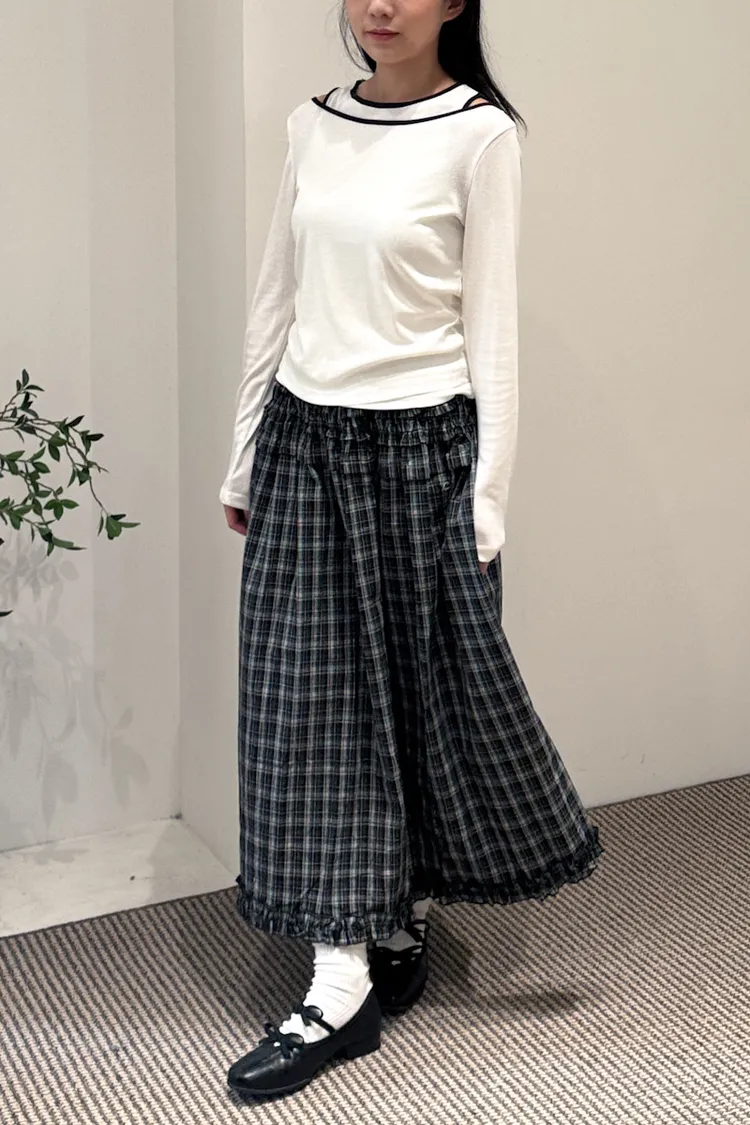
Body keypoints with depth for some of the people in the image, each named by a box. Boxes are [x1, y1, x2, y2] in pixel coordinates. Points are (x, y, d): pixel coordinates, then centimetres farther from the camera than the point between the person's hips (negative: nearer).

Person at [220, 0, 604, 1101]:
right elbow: (276, 302, 13)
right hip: (305, 442, 5)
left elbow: (491, 327, -6)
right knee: (311, 700, 4)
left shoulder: (479, 134, -5)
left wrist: (488, 500, -9)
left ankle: (405, 919, 31)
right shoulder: (313, 126, 9)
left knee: (429, 689, 7)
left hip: (419, 445, -5)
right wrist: (244, 461, 13)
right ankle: (346, 977, 14)